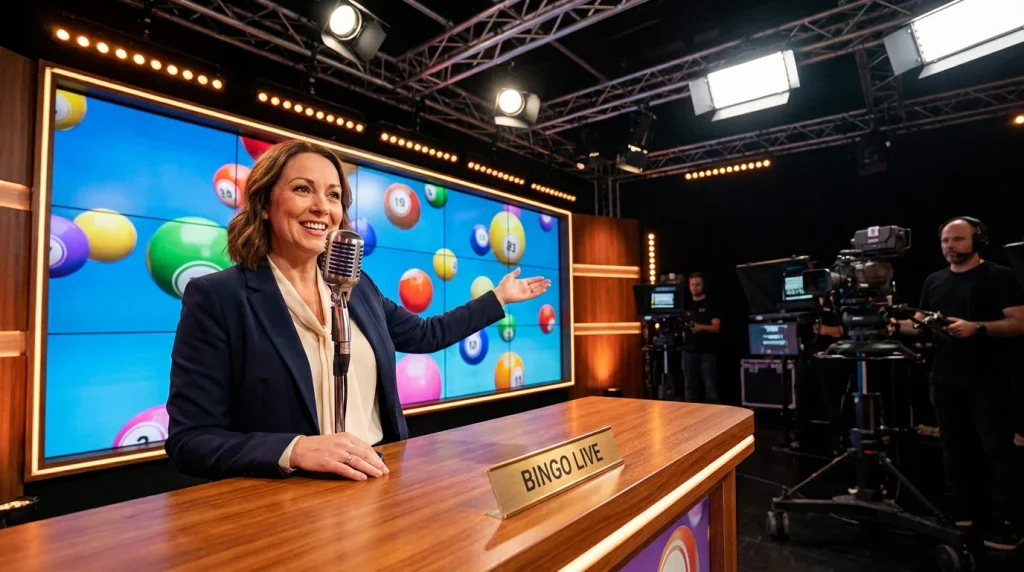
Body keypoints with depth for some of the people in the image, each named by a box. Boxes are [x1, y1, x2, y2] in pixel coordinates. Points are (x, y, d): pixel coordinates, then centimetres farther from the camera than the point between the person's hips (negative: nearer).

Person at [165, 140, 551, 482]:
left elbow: (426, 335, 20)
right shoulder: (216, 297, -8)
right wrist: (294, 450, -26)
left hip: (379, 482, 3)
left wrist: (498, 298, 24)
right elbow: (189, 440, -10)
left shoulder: (358, 286, 6)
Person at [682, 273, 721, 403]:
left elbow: (716, 327, -8)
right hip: (689, 350, 4)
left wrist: (702, 327, -27)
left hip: (707, 351, -4)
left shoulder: (711, 304, 0)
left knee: (710, 385, -2)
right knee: (690, 385, 6)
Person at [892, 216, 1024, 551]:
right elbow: (923, 325, 14)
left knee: (997, 450, 0)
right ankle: (961, 511, 24)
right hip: (946, 379, 5)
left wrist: (977, 328, -25)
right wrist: (896, 325, -4)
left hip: (988, 379, -5)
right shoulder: (934, 282, 12)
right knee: (954, 448, 12)